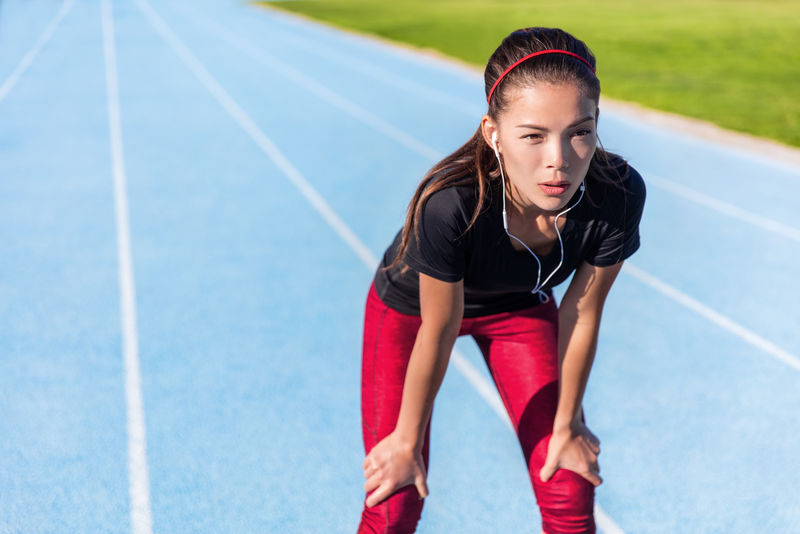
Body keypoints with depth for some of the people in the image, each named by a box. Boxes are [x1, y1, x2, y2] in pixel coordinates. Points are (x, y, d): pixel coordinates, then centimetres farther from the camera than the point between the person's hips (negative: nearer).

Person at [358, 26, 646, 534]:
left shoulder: (618, 194, -33)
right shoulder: (450, 204, -42)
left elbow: (581, 313, -17)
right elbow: (437, 333, -27)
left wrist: (566, 424, -3)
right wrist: (407, 442, -11)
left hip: (520, 308, 3)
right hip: (410, 307, -2)